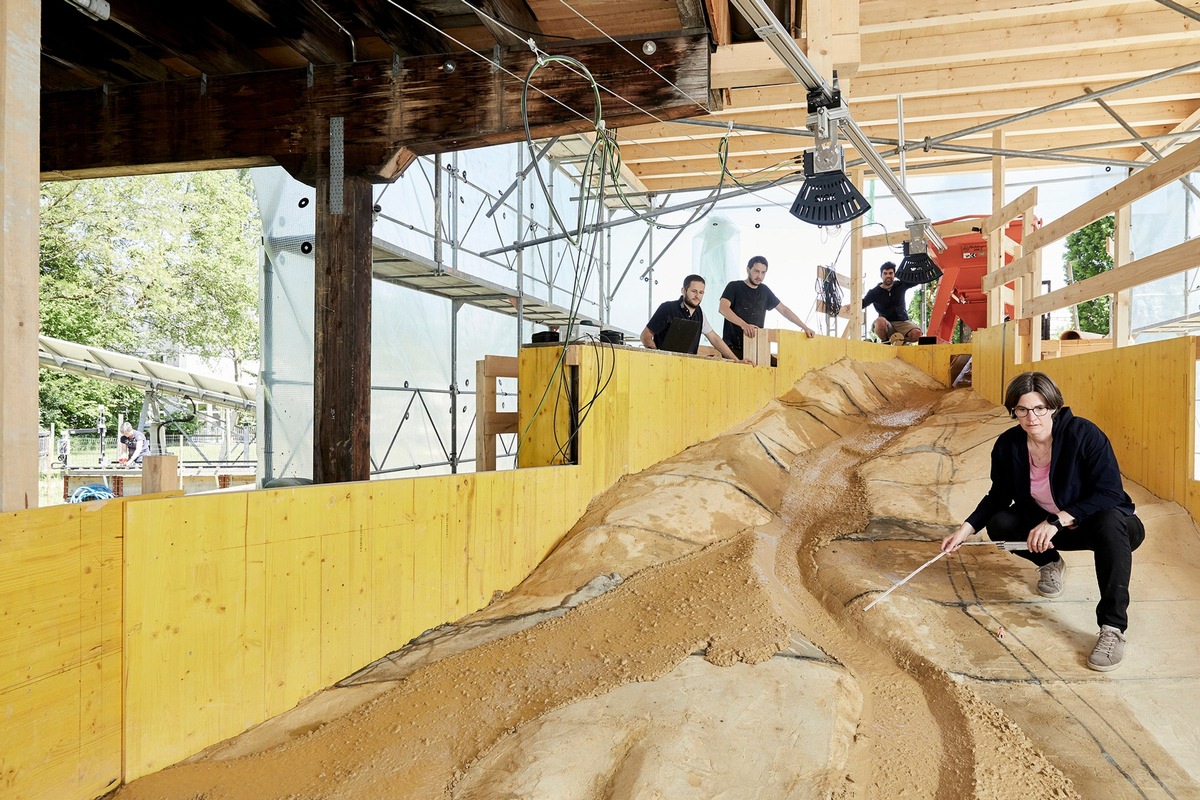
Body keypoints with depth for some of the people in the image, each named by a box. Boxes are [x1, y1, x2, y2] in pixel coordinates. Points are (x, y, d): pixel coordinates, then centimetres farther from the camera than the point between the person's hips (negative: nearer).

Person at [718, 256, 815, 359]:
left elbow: (783, 310, 23)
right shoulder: (734, 287, 0)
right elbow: (723, 308, -17)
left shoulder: (764, 290, 15)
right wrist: (744, 325, -33)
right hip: (733, 347, -5)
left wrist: (805, 327, 16)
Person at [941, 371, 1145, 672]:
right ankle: (1050, 563, 16)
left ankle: (1113, 629, -32)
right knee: (999, 524, -18)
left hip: (1106, 522, -5)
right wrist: (965, 529, -11)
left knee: (1109, 521, -38)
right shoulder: (1008, 445, -11)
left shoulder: (1084, 434, -25)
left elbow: (1110, 493, -28)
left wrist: (1056, 520, -37)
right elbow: (999, 496, 1)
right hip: (1044, 526, 5)